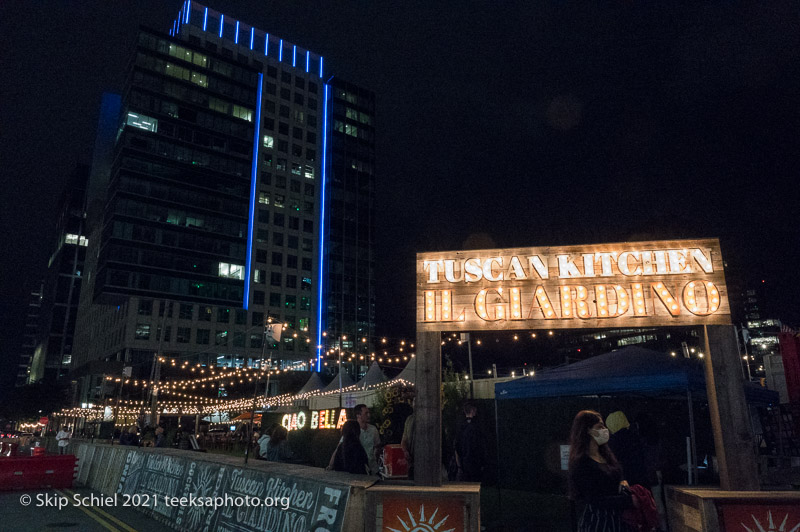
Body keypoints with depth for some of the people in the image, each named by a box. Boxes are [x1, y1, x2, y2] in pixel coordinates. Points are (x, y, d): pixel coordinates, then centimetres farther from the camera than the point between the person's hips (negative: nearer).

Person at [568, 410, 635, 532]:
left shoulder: (606, 455, 7)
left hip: (616, 518, 7)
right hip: (596, 521, -7)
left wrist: (622, 485, -4)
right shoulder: (581, 463, -17)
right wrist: (629, 500, -17)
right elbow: (595, 500, -19)